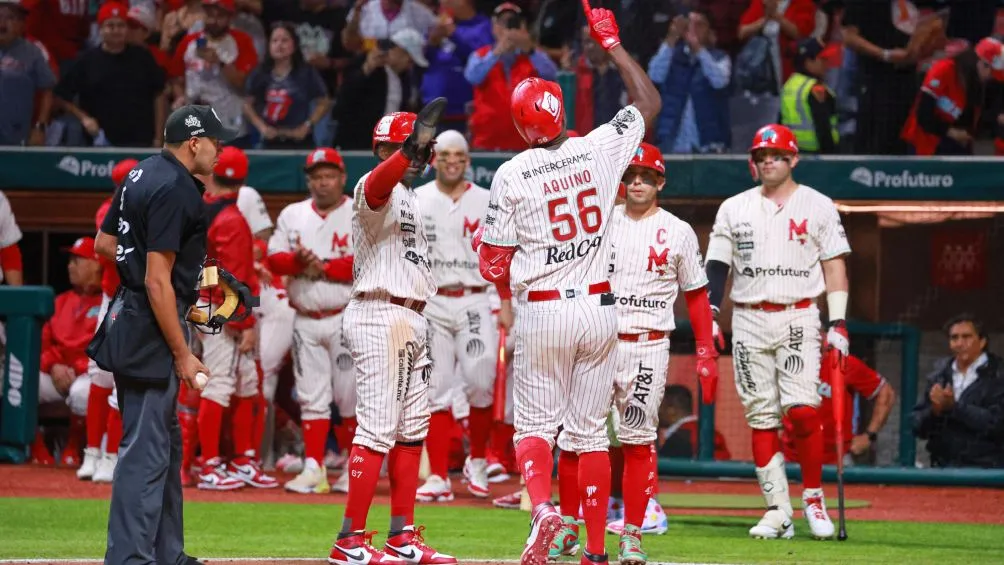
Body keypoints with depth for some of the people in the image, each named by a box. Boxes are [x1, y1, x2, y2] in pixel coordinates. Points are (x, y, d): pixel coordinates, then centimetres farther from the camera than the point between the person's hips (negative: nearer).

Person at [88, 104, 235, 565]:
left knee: (166, 444, 18)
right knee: (146, 449, -9)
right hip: (151, 331, -11)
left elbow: (104, 242, 20)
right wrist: (182, 354, -19)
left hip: (127, 317, 11)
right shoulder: (174, 190, -18)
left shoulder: (143, 174, 11)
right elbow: (157, 281, -22)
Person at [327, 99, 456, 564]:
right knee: (378, 428, -12)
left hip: (410, 320, 10)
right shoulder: (375, 189, -11)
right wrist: (409, 152, -57)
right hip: (380, 315, -10)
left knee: (412, 429, 12)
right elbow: (377, 183, -38)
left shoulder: (408, 196, 20)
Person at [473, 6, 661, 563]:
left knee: (534, 426, 6)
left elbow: (494, 265, -5)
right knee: (590, 432, 8)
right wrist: (613, 44, 22)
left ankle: (542, 506, -24)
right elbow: (649, 102, 16)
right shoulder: (599, 150, -2)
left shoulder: (512, 174, -8)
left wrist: (482, 243, 18)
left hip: (541, 312, -3)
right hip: (599, 309, 3)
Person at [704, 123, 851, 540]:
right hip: (748, 321, 3)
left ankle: (813, 497, 0)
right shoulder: (734, 209, 11)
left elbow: (834, 266, 3)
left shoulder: (818, 207, 5)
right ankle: (777, 510, 3)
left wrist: (837, 322, -5)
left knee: (802, 408, -16)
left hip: (798, 317, -3)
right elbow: (718, 266, 10)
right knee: (760, 417, 0)